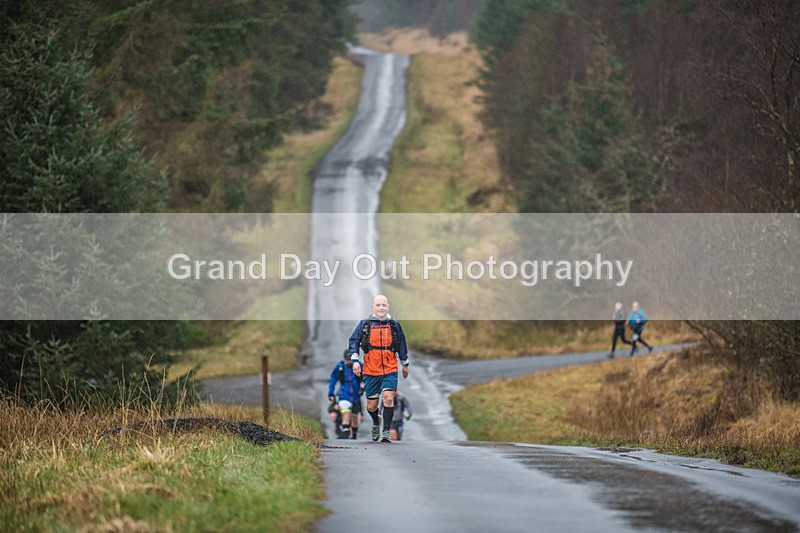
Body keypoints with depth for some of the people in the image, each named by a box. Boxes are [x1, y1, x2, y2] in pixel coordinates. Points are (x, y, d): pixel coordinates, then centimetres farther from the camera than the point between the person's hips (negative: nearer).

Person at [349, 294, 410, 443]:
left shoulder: (394, 325, 7)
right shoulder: (365, 324, 4)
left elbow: (402, 344, 19)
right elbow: (354, 341, 9)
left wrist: (405, 364, 24)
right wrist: (354, 360, -4)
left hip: (390, 370, 0)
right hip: (370, 370, 0)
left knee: (388, 397, -21)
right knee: (371, 406, 5)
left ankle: (385, 431, -12)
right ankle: (376, 422, 39)